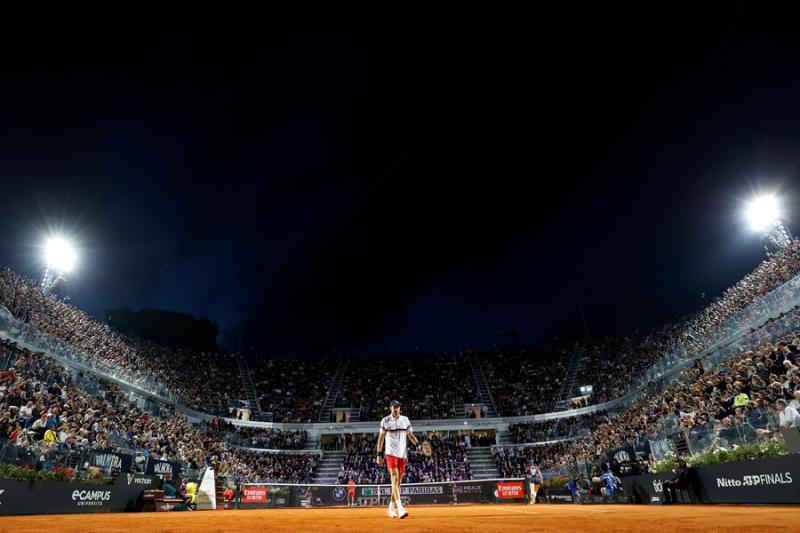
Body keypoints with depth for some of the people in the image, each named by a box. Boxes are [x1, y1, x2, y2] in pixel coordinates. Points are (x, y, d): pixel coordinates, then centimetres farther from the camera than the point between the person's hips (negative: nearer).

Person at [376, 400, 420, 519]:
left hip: (403, 454, 4)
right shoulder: (385, 420, 1)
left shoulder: (405, 419, 10)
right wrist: (379, 454, -2)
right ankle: (400, 508, -25)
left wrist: (418, 444, -7)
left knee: (398, 482, 7)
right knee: (395, 479, -17)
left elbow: (410, 435, 11)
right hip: (391, 453, -4)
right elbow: (381, 437, 3)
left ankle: (391, 508, 19)